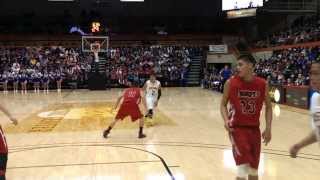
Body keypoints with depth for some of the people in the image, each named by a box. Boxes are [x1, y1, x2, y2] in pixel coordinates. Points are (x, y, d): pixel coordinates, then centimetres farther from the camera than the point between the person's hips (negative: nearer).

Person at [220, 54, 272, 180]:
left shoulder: (262, 84, -5)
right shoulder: (230, 83, -9)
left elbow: (268, 107, 7)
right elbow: (223, 104, 2)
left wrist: (268, 128, -1)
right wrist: (226, 120, -16)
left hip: (254, 128, 3)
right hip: (237, 127, -3)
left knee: (254, 168, 14)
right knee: (243, 166, -12)